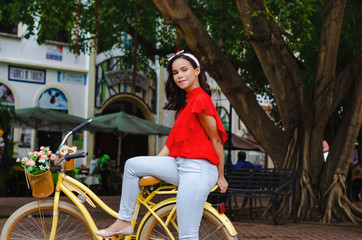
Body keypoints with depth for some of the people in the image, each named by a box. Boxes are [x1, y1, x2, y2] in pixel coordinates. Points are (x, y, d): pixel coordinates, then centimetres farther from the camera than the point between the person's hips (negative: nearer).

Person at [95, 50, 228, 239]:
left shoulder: (200, 99, -12)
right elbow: (171, 143, 18)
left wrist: (220, 177, -1)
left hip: (198, 170, -9)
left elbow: (216, 141, -9)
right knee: (133, 165, 5)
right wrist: (149, 169, 14)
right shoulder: (186, 102, 19)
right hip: (181, 165, 9)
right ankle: (124, 222, 11)